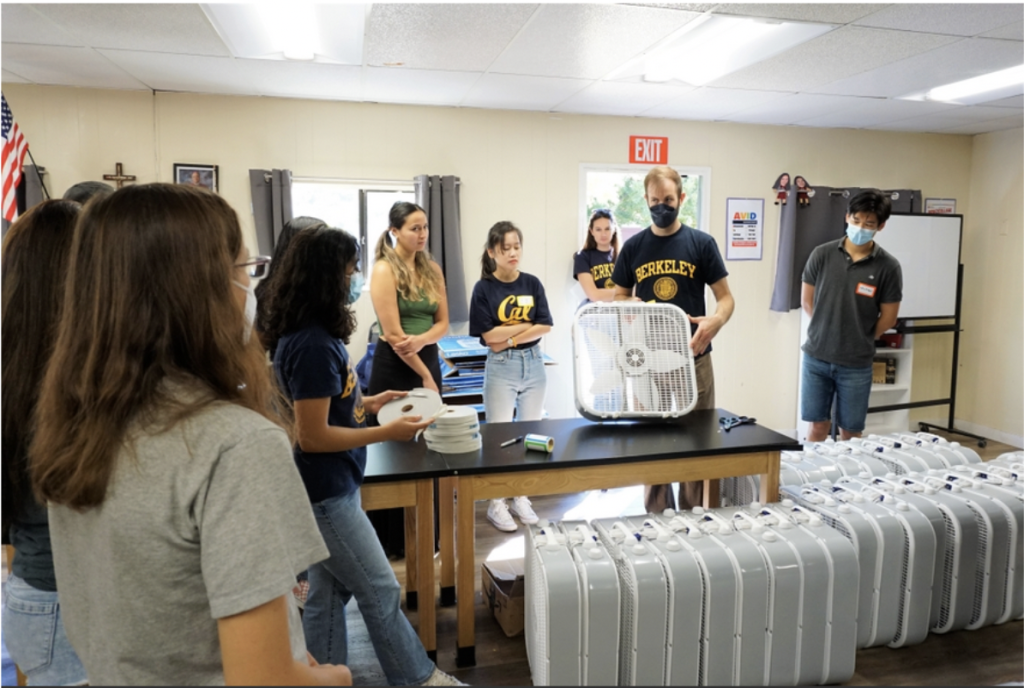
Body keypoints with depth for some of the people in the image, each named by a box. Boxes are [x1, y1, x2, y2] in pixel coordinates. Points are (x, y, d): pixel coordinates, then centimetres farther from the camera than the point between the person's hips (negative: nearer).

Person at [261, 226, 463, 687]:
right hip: (326, 492, -9)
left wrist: (367, 403, 9)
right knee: (380, 592, 7)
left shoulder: (311, 335, 5)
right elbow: (312, 435, -23)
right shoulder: (312, 345, -24)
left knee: (328, 592, 18)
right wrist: (387, 433, -18)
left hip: (331, 487, 9)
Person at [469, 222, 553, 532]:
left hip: (533, 364, 4)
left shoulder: (532, 284, 3)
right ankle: (496, 504, 16)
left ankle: (522, 498, 26)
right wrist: (528, 324, -10)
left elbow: (545, 327, -4)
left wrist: (510, 338, -13)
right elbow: (489, 336, -12)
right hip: (501, 368, -3)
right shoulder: (484, 288, -6)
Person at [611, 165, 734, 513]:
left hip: (694, 358, -1)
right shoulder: (633, 246, 4)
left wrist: (714, 322, -22)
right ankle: (657, 519, 24)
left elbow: (726, 297, -1)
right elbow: (620, 297, 10)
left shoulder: (701, 243, -2)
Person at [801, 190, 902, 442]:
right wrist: (826, 331, 4)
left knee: (851, 432, 9)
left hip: (856, 363, -1)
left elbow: (888, 317, 1)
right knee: (818, 426, 9)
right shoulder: (822, 255, -3)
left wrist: (859, 341, 6)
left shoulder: (888, 266, -6)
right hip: (816, 357, 1)